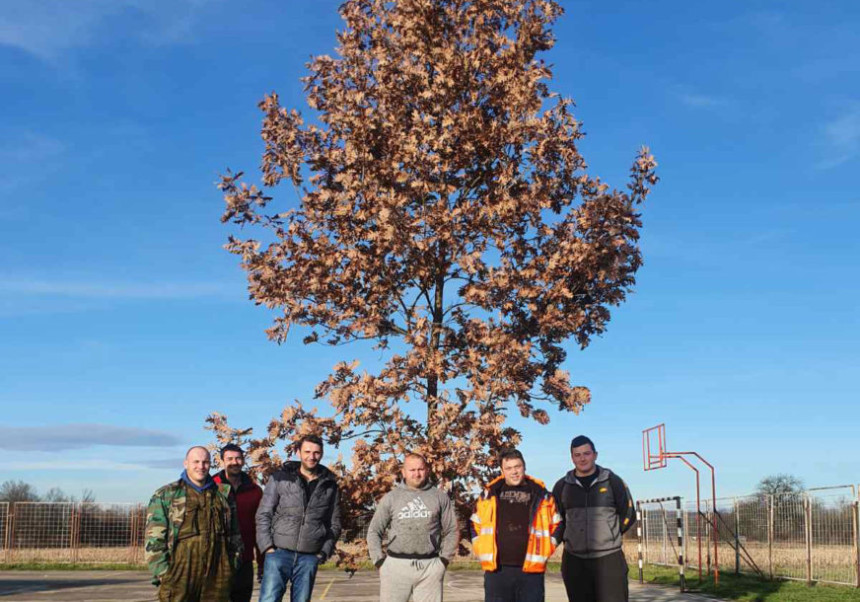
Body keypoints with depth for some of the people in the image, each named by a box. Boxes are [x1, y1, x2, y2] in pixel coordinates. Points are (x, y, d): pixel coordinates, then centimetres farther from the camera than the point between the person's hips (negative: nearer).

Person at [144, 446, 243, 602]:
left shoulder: (223, 494, 15)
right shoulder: (165, 495, 5)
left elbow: (235, 535, 18)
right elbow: (154, 538, -1)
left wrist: (234, 566, 10)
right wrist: (162, 573, -9)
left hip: (217, 577, 3)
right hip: (180, 576, -3)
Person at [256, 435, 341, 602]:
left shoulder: (330, 486, 8)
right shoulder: (280, 479, 1)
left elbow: (334, 524, 12)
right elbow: (263, 515, 0)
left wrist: (324, 552, 2)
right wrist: (267, 547, -8)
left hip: (309, 558, 2)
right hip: (279, 553, -2)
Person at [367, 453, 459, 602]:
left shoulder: (440, 496, 8)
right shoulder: (390, 497, 7)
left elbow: (452, 531, 10)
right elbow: (374, 532, 9)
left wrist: (444, 559, 2)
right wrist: (379, 561, 0)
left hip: (430, 568, 0)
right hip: (396, 566, 0)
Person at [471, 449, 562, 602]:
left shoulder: (541, 495, 5)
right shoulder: (489, 495, 6)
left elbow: (557, 525, 13)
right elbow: (475, 524, 18)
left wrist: (544, 551, 4)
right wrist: (482, 551, 7)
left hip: (531, 570, 0)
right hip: (496, 571, 1)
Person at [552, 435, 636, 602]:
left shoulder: (612, 481, 3)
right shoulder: (562, 486, 8)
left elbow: (628, 514, 9)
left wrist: (609, 536, 5)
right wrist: (568, 539, 11)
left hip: (609, 558, -2)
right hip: (574, 561, 2)